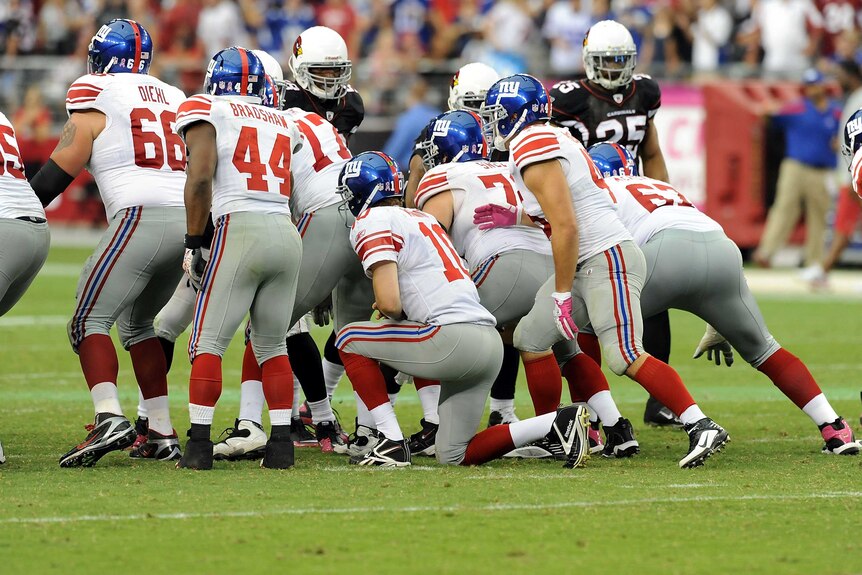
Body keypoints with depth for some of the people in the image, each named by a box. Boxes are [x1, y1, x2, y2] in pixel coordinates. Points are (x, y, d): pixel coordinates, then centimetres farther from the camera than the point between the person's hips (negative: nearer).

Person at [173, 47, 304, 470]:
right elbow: (288, 188, 18)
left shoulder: (207, 111, 5)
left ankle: (199, 446, -7)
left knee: (207, 343, 0)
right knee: (272, 346, 15)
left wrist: (193, 243, -1)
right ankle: (281, 443, 10)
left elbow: (200, 178, -7)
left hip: (240, 229, -5)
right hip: (287, 234, 5)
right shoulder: (283, 123, 22)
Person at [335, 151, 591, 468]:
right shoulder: (420, 217, 25)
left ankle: (392, 443, 2)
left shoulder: (372, 222, -2)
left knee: (350, 340, 9)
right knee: (453, 456, 14)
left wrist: (394, 313, 10)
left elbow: (389, 303, -12)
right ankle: (559, 421, 2)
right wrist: (393, 309, 22)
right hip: (490, 342, 9)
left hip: (453, 339, -9)